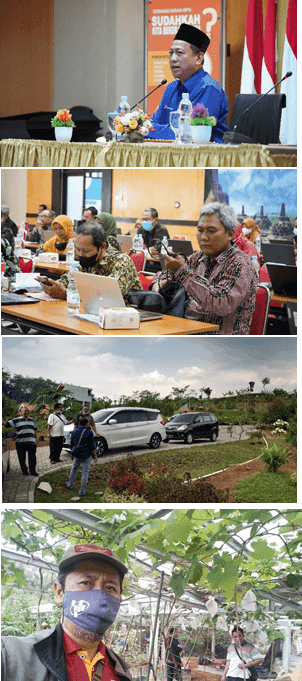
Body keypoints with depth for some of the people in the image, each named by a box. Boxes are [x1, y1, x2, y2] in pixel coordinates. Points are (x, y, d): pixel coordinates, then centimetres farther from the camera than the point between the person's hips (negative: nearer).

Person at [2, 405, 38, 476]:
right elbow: (6, 423, -3)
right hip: (20, 443, -3)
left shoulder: (32, 420, 15)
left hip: (31, 442, 3)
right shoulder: (16, 420, 0)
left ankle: (32, 471, 13)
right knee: (22, 458, 3)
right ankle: (24, 471, 15)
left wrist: (36, 439, 24)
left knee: (32, 458, 2)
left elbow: (35, 430, 24)